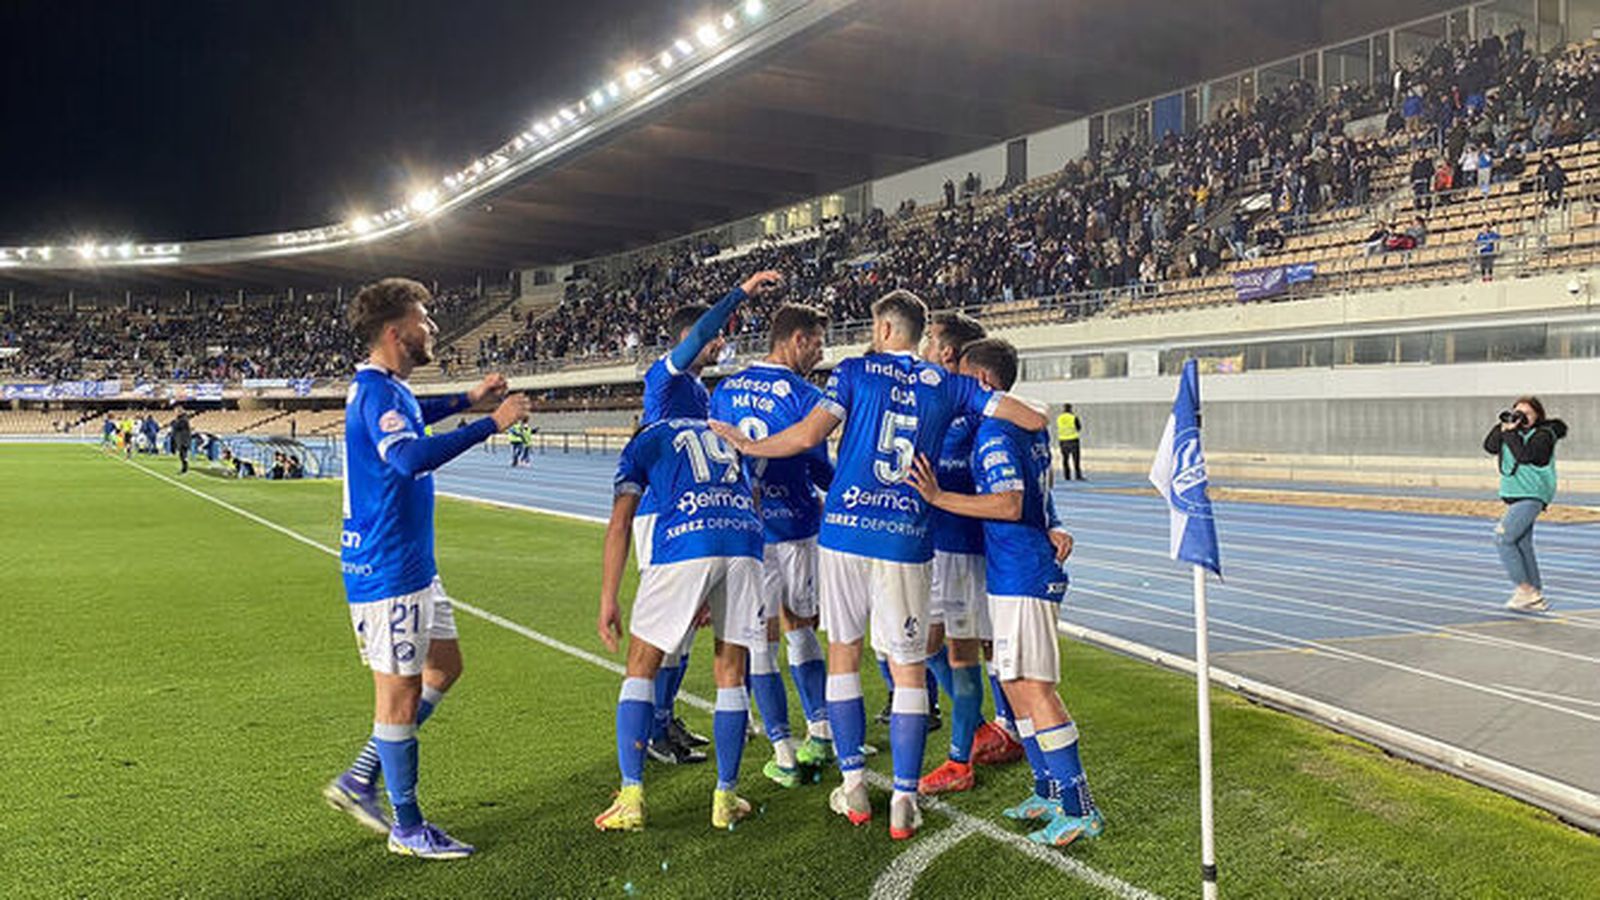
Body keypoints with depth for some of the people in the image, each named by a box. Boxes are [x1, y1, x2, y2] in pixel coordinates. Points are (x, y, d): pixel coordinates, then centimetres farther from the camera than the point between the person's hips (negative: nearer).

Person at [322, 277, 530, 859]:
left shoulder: (386, 389, 12)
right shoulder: (378, 392, -19)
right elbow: (409, 456, -38)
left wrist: (467, 399, 30)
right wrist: (490, 424, -36)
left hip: (414, 565, 10)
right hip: (387, 570, -10)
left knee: (444, 665, 17)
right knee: (400, 692, 0)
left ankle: (359, 782, 24)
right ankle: (407, 827, 14)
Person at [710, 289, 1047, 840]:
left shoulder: (855, 371, 5)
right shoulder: (948, 385, 9)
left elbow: (808, 436, -7)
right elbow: (1033, 419, 6)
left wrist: (748, 446, 7)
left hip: (844, 530, 0)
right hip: (906, 540, 1)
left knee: (842, 652, 14)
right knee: (908, 669, 7)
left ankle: (853, 788, 17)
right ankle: (904, 801, 6)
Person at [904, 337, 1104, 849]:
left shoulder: (995, 433, -15)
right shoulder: (1030, 426, 16)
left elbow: (1009, 505, -26)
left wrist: (938, 497, -23)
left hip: (1022, 576, -10)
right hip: (1019, 575, 10)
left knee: (1033, 688, -9)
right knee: (1016, 684, 15)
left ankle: (1079, 808, -5)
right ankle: (1050, 792, 24)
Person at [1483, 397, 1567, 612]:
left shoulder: (1543, 435, -7)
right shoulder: (1514, 432, 13)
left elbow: (1523, 456, -22)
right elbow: (1489, 447, 5)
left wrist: (1511, 433, -17)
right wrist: (1502, 427, -3)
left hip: (1531, 497, -8)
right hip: (1514, 496, 8)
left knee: (1502, 538, -18)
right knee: (1523, 546, 9)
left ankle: (1524, 589, -15)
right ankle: (1536, 597, 14)